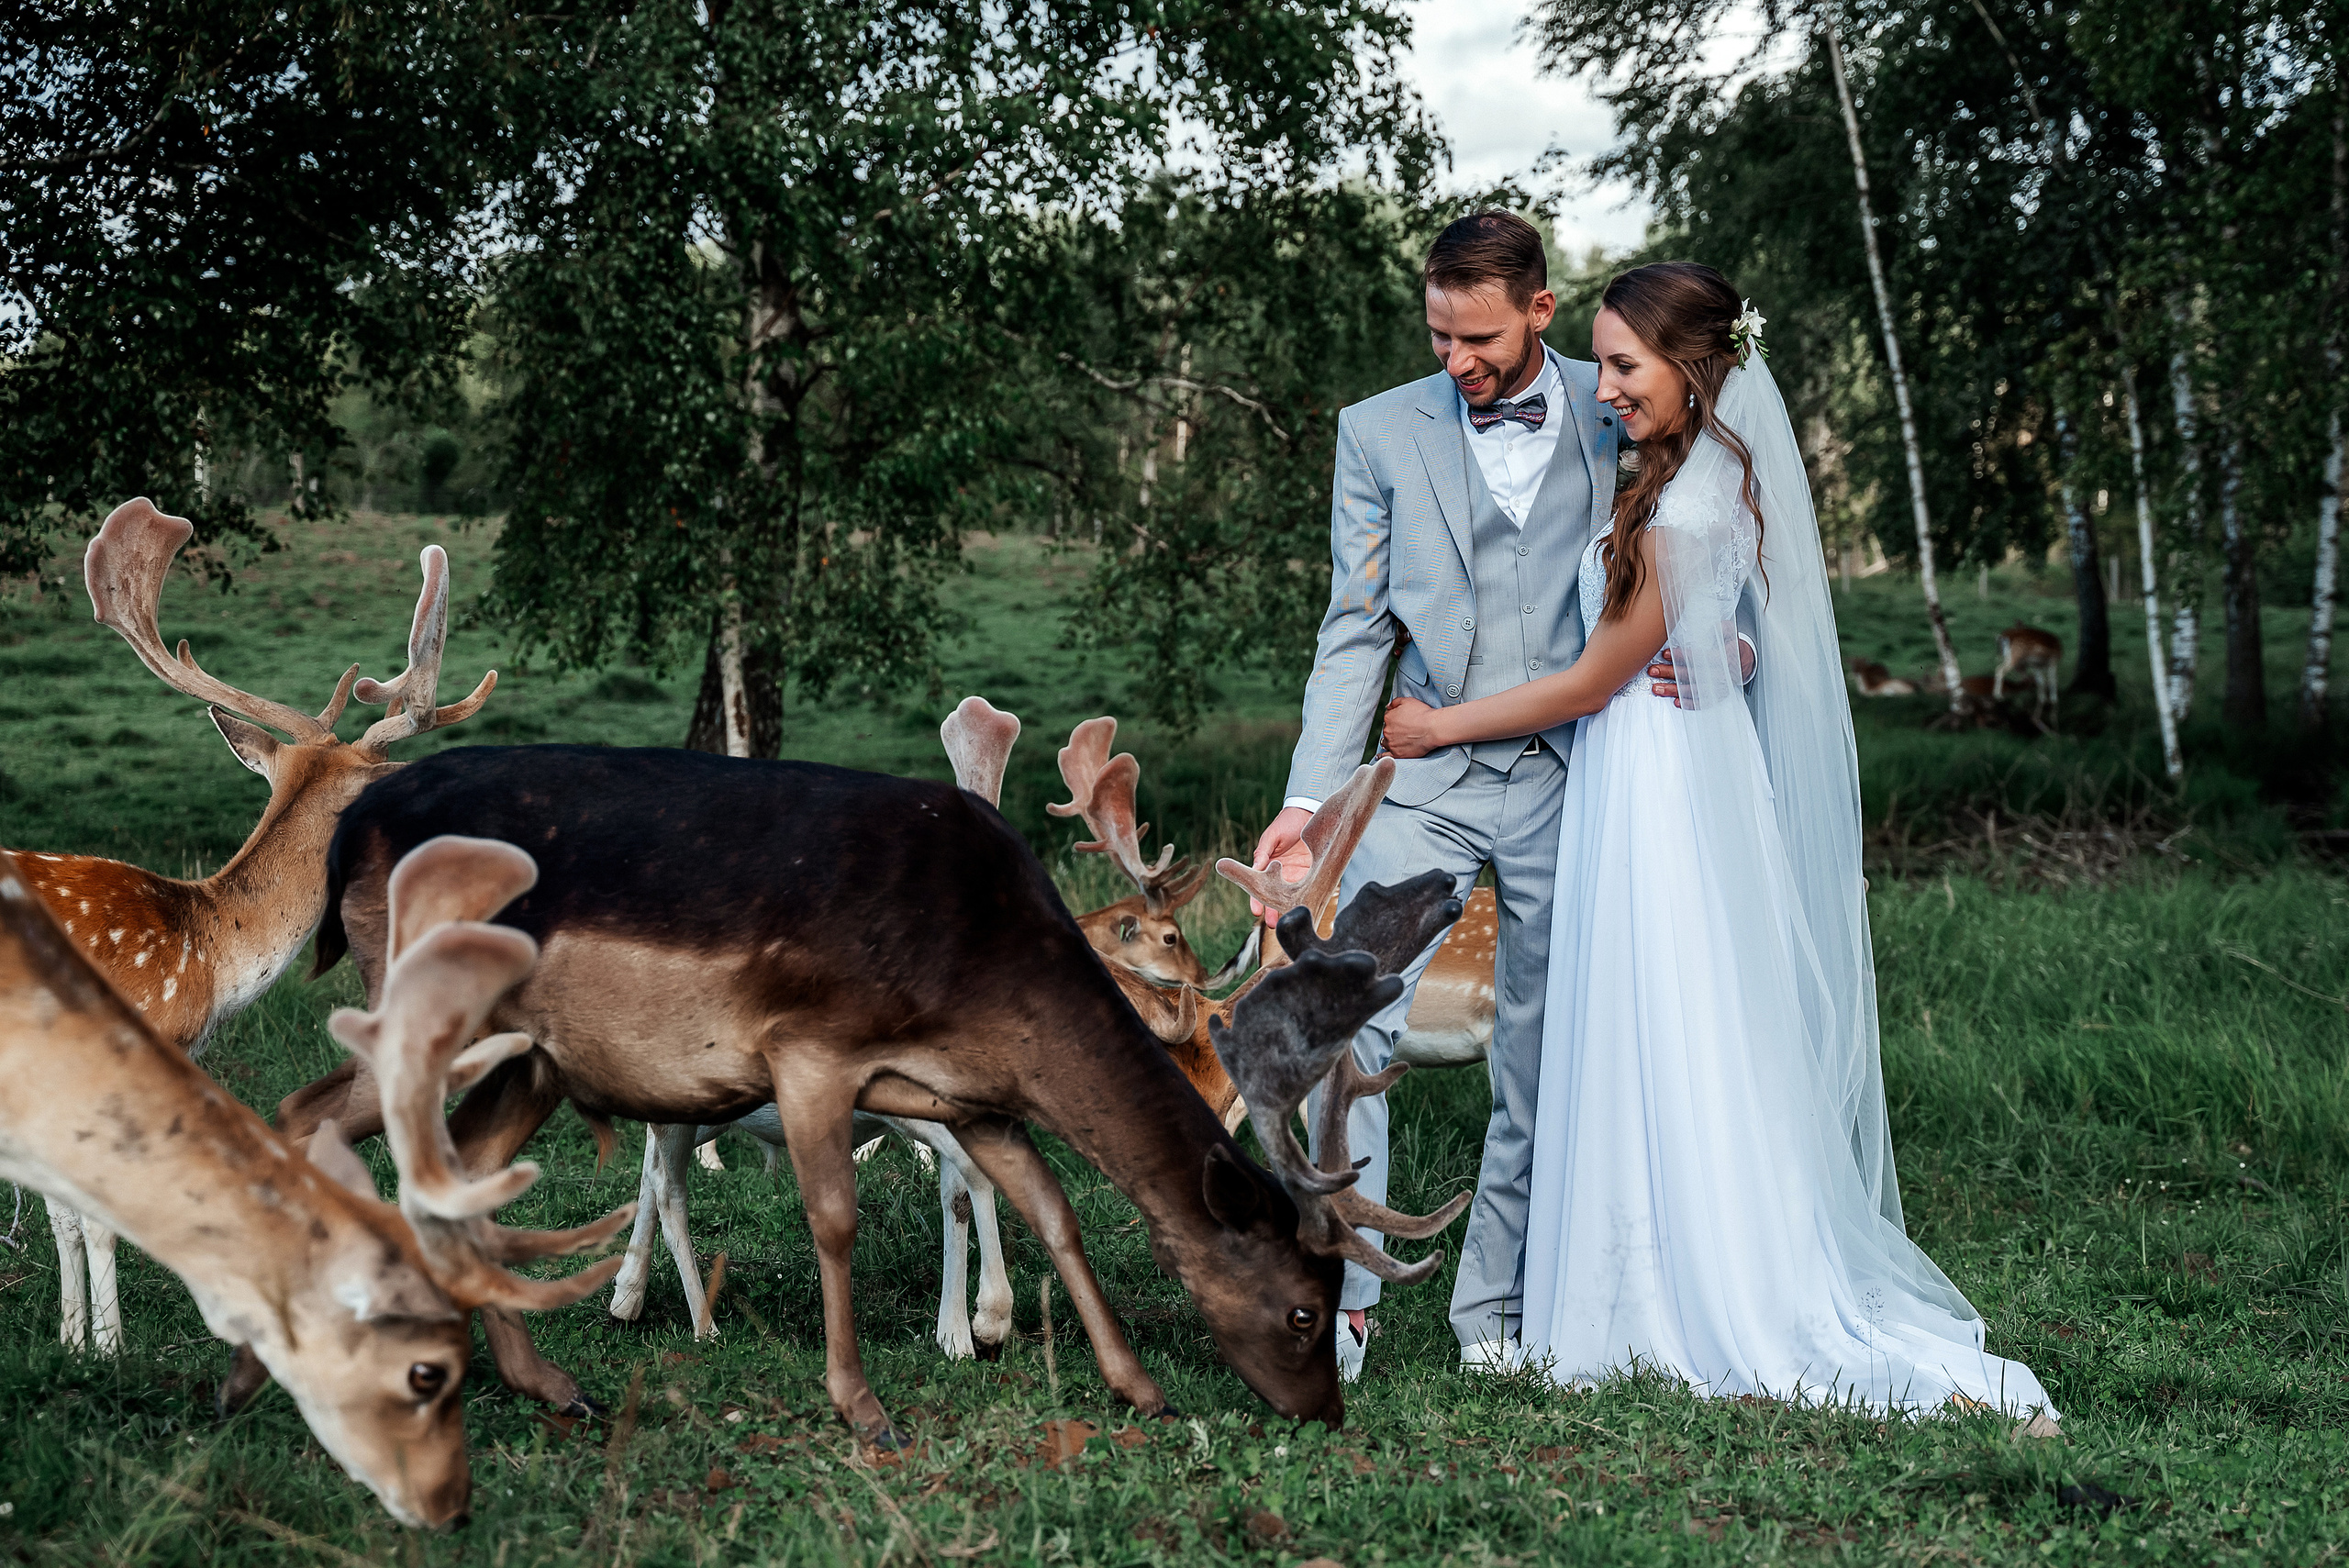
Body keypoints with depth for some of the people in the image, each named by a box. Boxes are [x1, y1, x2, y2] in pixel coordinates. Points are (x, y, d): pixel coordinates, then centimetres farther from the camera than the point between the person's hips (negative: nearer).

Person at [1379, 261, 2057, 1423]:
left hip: (1657, 795, -9)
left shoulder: (1680, 518, -23)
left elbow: (1591, 684, -14)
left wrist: (1439, 728, -4)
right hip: (1694, 768, 9)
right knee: (1664, 1063, 13)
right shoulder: (1718, 471, 6)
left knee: (1672, 1067, 0)